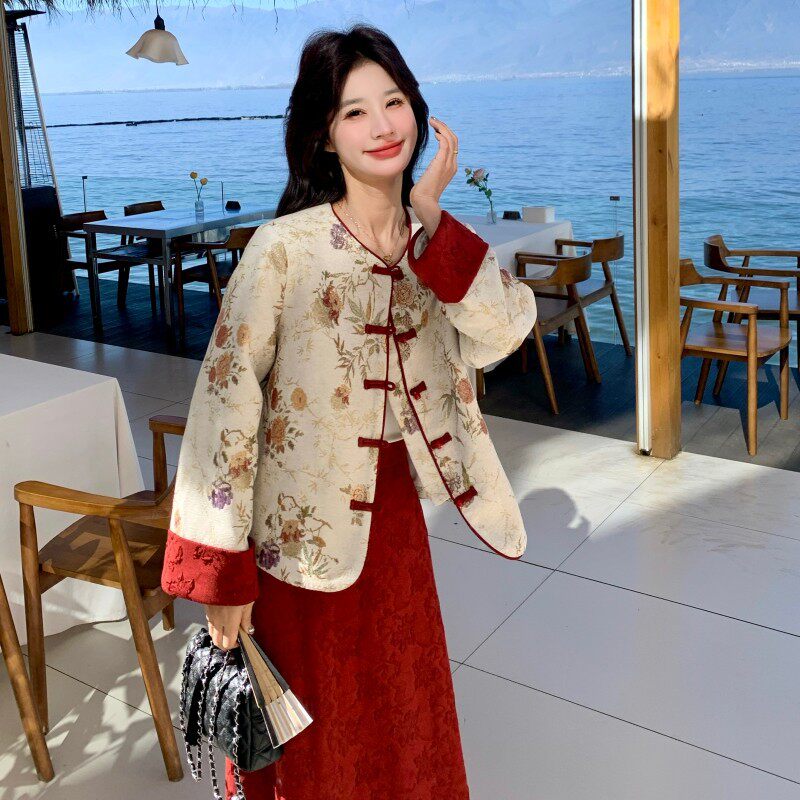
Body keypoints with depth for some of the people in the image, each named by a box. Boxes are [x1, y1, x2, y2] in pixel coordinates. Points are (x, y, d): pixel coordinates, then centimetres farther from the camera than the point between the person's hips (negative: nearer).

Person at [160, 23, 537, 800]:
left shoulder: (436, 245, 0)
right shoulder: (285, 248, -19)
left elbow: (507, 328, -16)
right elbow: (225, 400, -20)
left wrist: (431, 218, -22)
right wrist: (220, 570, -19)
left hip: (394, 513, 5)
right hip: (302, 529, -5)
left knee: (405, 706, 24)